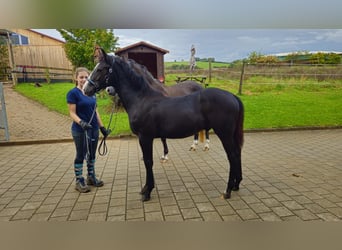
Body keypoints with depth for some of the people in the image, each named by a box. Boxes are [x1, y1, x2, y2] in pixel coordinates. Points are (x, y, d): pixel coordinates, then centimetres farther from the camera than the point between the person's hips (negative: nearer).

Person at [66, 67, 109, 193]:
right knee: (81, 155, 4)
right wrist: (81, 122, -31)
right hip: (80, 130, -6)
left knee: (92, 154, 15)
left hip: (94, 129, 6)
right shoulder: (73, 93, -9)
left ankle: (91, 177, 30)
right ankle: (79, 181, 17)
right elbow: (72, 113, -13)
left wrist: (102, 127, 12)